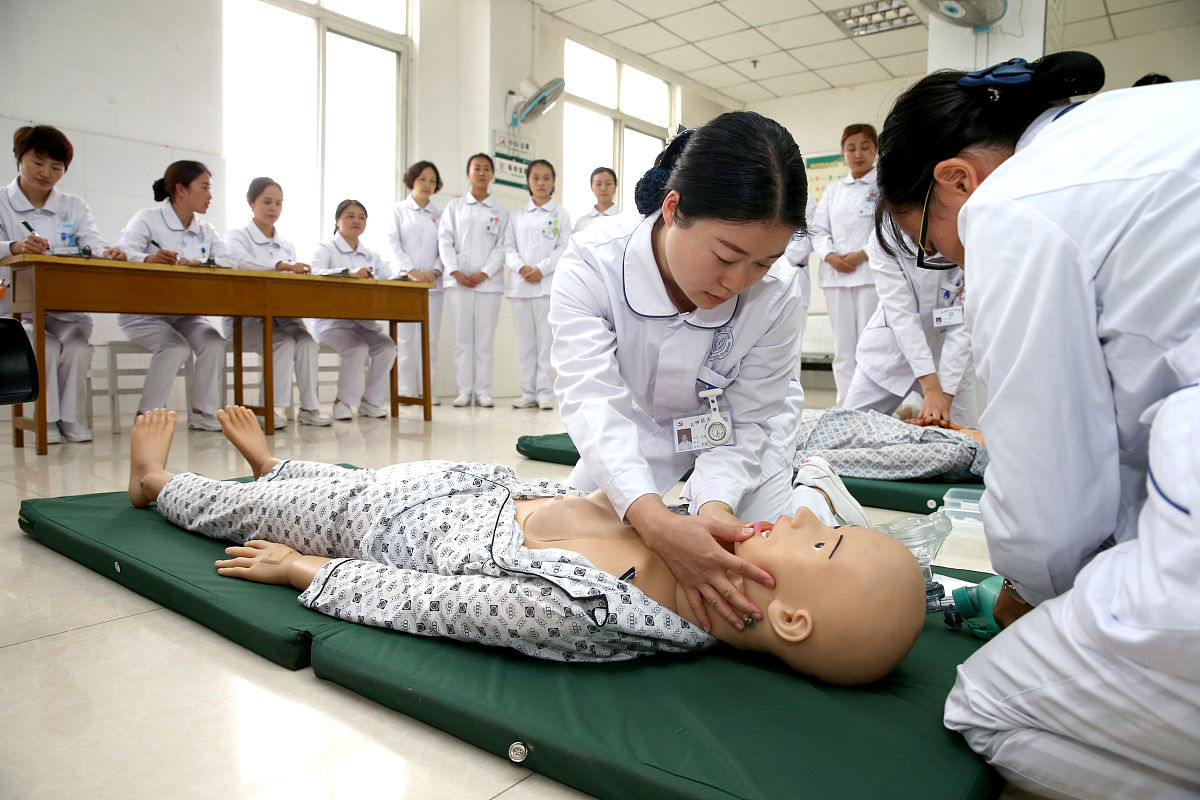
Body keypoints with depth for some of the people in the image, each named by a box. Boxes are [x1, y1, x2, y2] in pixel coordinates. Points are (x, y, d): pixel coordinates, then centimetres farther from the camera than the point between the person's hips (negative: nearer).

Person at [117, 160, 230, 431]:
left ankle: (203, 413, -13)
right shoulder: (147, 219, -5)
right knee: (175, 347, -29)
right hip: (143, 312, -4)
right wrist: (149, 259, -46)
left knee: (214, 342, -22)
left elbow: (229, 263, -7)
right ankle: (147, 415, -15)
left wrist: (198, 264, -29)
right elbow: (124, 253, -23)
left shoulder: (207, 232, 10)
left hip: (185, 314, 5)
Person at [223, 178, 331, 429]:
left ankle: (309, 407, -26)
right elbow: (240, 261, -22)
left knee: (306, 340, -26)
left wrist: (300, 272, -15)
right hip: (246, 317, -4)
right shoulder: (236, 236, 2)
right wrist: (282, 265, -39)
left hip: (281, 316, 4)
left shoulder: (286, 245, 20)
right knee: (284, 342, -31)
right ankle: (275, 407, -28)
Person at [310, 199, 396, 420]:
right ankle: (342, 401, -9)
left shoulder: (370, 255, 18)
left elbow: (391, 278, 8)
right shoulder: (326, 248, 2)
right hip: (331, 320, -4)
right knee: (358, 348, -30)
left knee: (387, 346, -22)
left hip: (363, 321, 5)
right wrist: (349, 272, -36)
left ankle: (370, 401, -5)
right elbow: (316, 272, -19)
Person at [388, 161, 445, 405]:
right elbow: (393, 243, 1)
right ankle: (406, 391, -2)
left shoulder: (439, 215, 16)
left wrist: (435, 271, -9)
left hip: (432, 282, 2)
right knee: (404, 338, -5)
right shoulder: (398, 210, 11)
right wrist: (410, 271, -11)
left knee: (430, 338, -2)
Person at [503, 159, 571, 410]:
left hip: (548, 283, -3)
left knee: (545, 338, -6)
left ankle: (545, 392, -1)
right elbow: (508, 248, 9)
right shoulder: (517, 216, 15)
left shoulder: (560, 215, 8)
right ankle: (528, 392, 9)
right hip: (519, 285, 3)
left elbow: (564, 248, 0)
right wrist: (521, 268, -10)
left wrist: (541, 269, -12)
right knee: (525, 340, 4)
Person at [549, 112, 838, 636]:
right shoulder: (593, 264, -33)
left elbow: (750, 419, -21)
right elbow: (593, 399, -41)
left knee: (769, 573, -15)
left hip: (736, 457, -1)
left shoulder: (777, 291, -29)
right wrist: (654, 519, -58)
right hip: (627, 453, 1)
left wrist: (714, 504, -43)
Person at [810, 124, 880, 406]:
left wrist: (863, 254, -14)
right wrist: (829, 255, -5)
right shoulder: (832, 191, 20)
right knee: (843, 347, 4)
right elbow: (818, 229, 14)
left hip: (872, 274, -4)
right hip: (836, 276, 4)